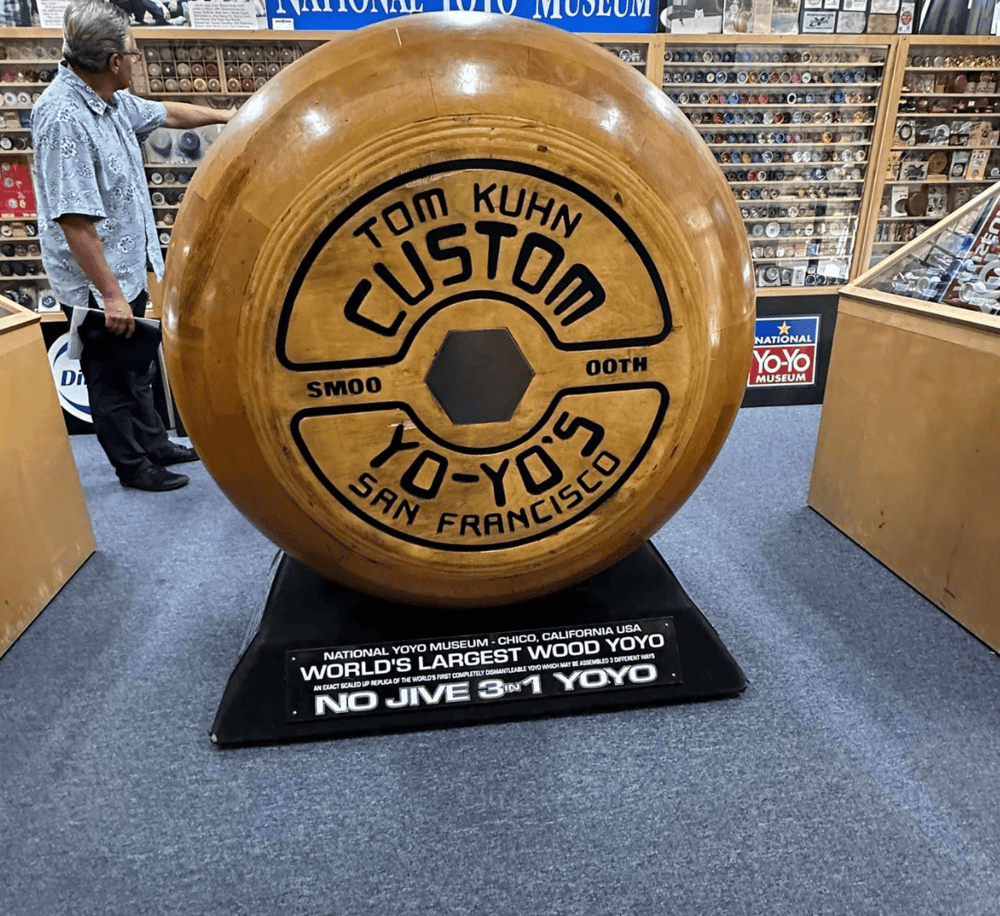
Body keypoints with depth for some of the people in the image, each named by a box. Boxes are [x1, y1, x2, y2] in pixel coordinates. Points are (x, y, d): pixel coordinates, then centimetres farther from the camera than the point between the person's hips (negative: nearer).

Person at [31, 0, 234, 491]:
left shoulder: (111, 101, 5)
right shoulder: (63, 118, -25)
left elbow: (164, 113, 26)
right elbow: (74, 220, -28)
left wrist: (225, 116, 36)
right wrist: (110, 293, -28)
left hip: (128, 270, 10)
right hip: (96, 285, -10)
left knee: (138, 368, 21)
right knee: (113, 379, 7)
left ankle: (155, 446, 38)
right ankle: (133, 466, 23)